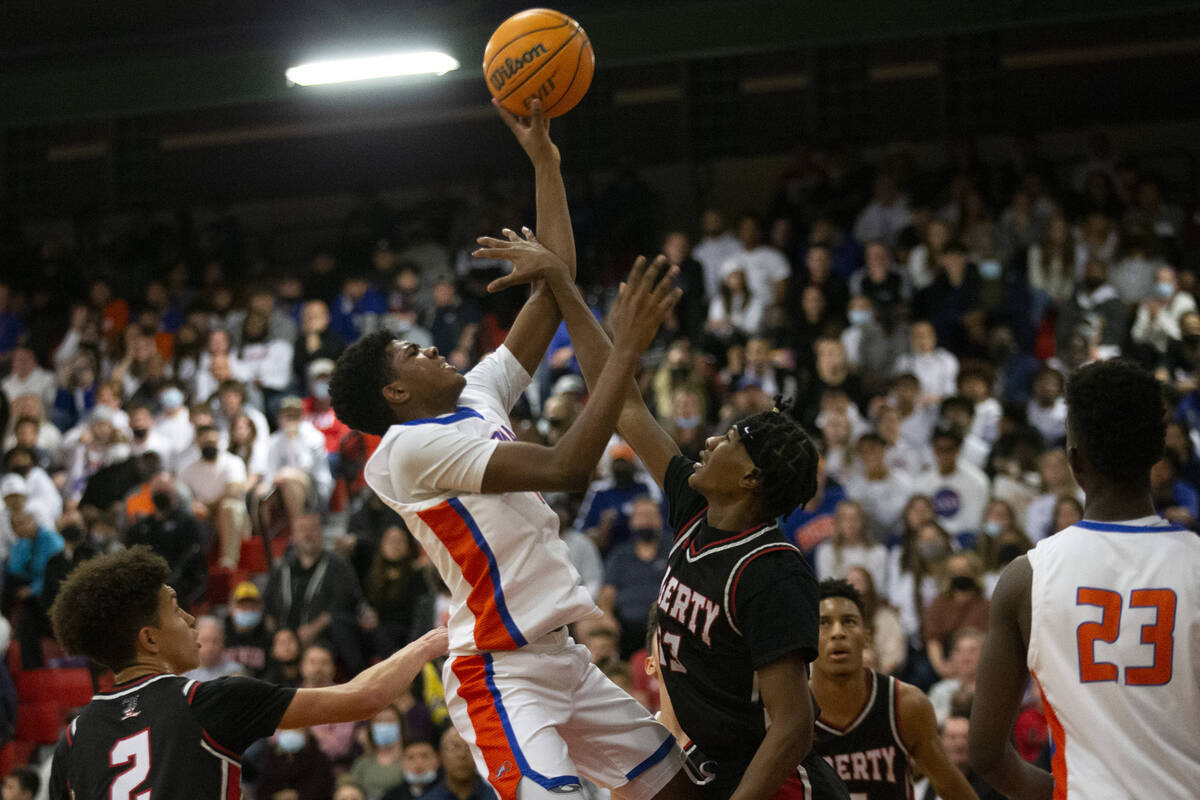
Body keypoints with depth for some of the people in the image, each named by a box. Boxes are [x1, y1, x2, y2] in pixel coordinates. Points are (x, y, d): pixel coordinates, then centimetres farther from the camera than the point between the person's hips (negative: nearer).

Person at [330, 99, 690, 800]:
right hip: (502, 672, -10)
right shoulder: (414, 447, -15)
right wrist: (627, 349, -22)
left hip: (561, 657, 10)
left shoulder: (477, 397, 13)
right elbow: (567, 467, -25)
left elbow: (558, 284, 15)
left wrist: (544, 158, 11)